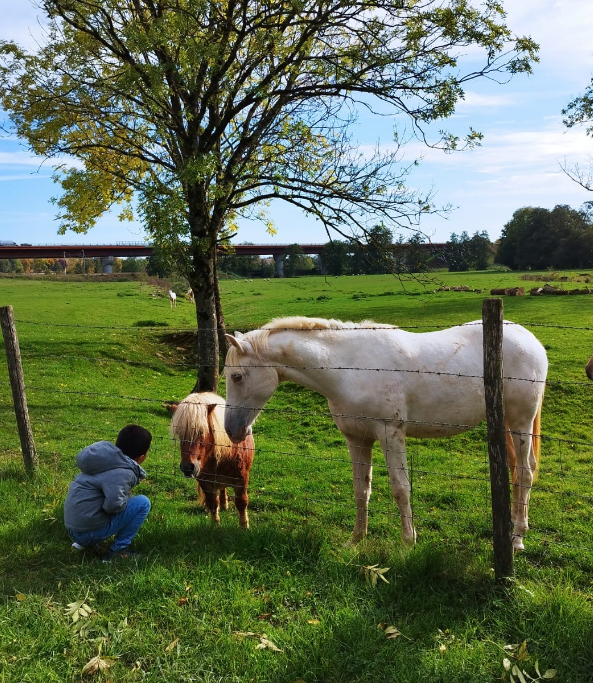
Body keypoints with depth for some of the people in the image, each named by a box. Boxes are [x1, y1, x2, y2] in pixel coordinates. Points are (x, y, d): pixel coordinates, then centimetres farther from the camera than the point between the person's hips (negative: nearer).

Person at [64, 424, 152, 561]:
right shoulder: (121, 473, -19)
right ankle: (118, 551, -2)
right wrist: (127, 497, -10)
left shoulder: (110, 459, 7)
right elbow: (114, 504, -30)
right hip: (88, 530, -9)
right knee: (142, 503, -8)